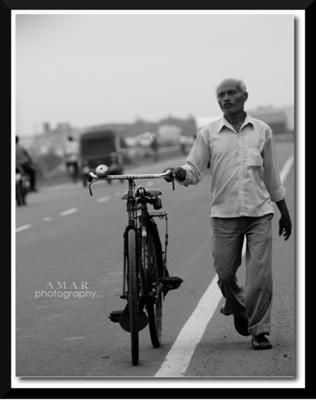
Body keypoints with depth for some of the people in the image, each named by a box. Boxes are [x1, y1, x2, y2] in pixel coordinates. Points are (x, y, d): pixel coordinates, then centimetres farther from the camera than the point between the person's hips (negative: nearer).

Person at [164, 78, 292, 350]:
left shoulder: (262, 131, 7)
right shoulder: (208, 134, 4)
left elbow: (272, 175, 14)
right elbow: (195, 171, 0)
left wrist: (284, 212, 17)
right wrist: (180, 173, -24)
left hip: (259, 212, 0)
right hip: (224, 214, 0)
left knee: (260, 275, -7)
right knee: (225, 273, 4)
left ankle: (260, 330, 6)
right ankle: (237, 307, 35)